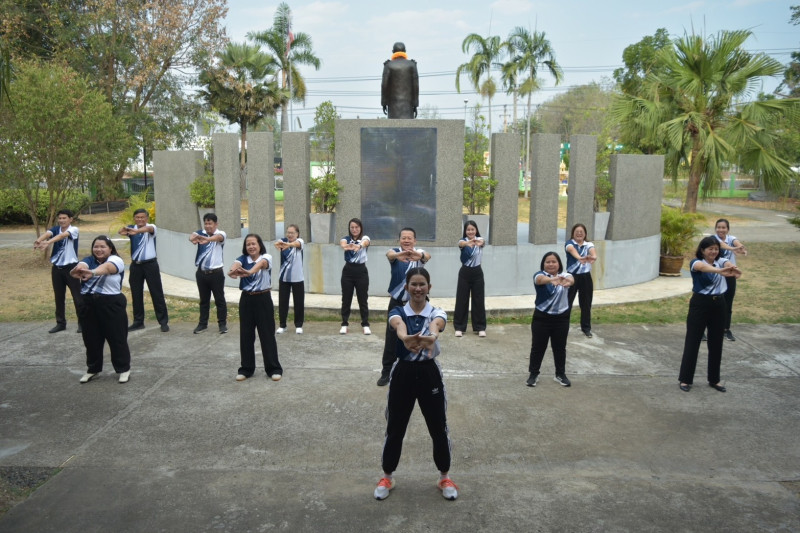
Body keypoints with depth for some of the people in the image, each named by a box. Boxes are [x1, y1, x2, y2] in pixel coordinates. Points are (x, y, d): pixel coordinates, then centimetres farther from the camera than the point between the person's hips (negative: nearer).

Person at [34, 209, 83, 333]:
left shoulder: (74, 229, -9)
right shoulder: (55, 229, 3)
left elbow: (62, 235, -30)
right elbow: (47, 234, -20)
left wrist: (48, 242, -48)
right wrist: (38, 240, -44)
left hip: (71, 267, -5)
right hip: (56, 267, 5)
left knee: (77, 296, 0)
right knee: (59, 297, 11)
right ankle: (61, 323, 21)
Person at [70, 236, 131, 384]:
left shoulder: (115, 260, -7)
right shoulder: (89, 260, 6)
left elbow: (106, 268, -30)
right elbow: (81, 266, -18)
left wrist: (92, 273, -52)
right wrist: (77, 271, -44)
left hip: (112, 304, -4)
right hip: (89, 305, 4)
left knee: (117, 338, 3)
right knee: (91, 339, 13)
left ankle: (124, 369, 17)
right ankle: (93, 369, 30)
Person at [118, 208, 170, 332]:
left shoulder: (151, 227, -6)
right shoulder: (131, 228, 2)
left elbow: (148, 228, -32)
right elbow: (122, 231, -21)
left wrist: (137, 231, -54)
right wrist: (122, 231, -47)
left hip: (150, 264, -3)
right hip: (135, 265, 4)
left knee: (157, 293, 0)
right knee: (136, 294, 9)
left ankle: (164, 321, 5)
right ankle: (138, 321, 20)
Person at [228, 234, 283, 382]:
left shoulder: (266, 257, -7)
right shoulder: (243, 259, 1)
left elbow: (261, 264, -31)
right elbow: (236, 264, -23)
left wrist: (250, 272, -53)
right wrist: (232, 271, -48)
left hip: (263, 299, -3)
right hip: (246, 299, 3)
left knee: (267, 334, 1)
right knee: (245, 335, 8)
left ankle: (274, 369, 12)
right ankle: (246, 369, 20)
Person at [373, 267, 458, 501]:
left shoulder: (437, 313, -4)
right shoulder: (398, 312, -4)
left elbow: (436, 326, -30)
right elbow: (399, 326, -30)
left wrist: (431, 337, -56)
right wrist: (405, 338, -56)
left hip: (429, 373, 0)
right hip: (403, 373, 0)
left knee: (439, 429, 8)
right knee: (395, 429, 8)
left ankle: (444, 477, 30)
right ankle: (387, 477, 29)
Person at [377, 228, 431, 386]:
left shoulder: (419, 253, -7)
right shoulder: (396, 252, -7)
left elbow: (427, 256, -31)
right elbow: (389, 254, -33)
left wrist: (419, 256, -57)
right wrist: (397, 255, -59)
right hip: (396, 302, 0)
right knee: (391, 338, 5)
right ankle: (387, 372, 16)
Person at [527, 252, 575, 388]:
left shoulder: (564, 275, -5)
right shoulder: (540, 275, -10)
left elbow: (570, 279, -30)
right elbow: (541, 279, -36)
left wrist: (568, 281, -57)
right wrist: (551, 279, -60)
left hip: (561, 318, 2)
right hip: (541, 317, -2)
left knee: (560, 347, 13)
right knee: (538, 347, 6)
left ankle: (560, 374, 28)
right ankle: (533, 374, 21)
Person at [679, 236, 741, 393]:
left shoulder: (720, 261, 3)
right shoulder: (696, 262, -9)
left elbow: (728, 263, -23)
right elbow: (703, 267, -35)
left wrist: (734, 269, -48)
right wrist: (719, 270, -56)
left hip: (719, 304, 4)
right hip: (700, 304, -4)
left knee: (716, 343, 11)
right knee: (692, 342, 1)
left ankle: (714, 379, 25)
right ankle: (685, 379, 10)